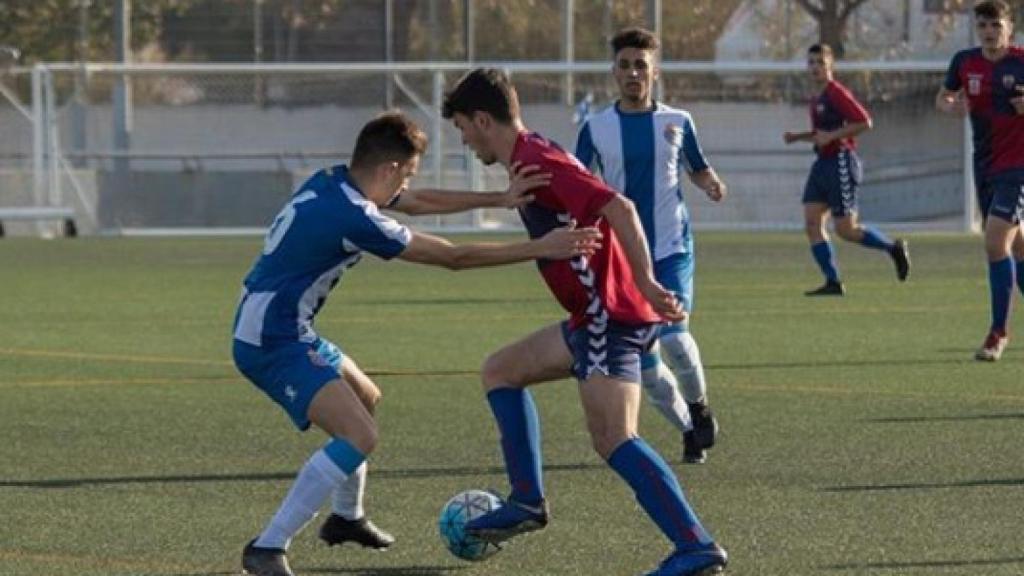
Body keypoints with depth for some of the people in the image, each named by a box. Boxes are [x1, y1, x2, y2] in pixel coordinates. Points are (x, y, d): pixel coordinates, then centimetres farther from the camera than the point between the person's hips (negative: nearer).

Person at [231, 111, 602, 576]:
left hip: (284, 330, 11)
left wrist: (499, 199, 12)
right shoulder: (354, 219, -23)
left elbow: (419, 203, 17)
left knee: (365, 398, 29)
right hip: (274, 344, -11)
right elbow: (453, 257, -17)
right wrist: (540, 250, -10)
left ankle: (345, 518, 44)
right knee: (359, 437, -21)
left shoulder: (331, 183, 4)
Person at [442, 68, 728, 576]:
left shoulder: (538, 162, -15)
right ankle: (527, 501, 22)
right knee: (500, 371, 23)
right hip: (597, 317, 11)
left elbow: (619, 208, -26)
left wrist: (645, 282, -31)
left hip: (611, 317, -11)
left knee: (613, 440, -20)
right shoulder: (529, 159, 17)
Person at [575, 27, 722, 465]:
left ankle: (699, 406, 10)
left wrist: (712, 184, -7)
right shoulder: (596, 128, 2)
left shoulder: (677, 122, 3)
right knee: (643, 361, -2)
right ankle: (690, 431, 19)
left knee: (673, 338, -20)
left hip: (672, 249, -1)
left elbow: (698, 169, 15)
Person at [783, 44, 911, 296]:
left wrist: (831, 136, -20)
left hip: (841, 161, -9)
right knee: (812, 223, -3)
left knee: (846, 230, -7)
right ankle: (833, 282, -1)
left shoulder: (836, 93, -12)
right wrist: (796, 137, 12)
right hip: (823, 163, 9)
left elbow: (864, 122, -18)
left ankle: (894, 248, 14)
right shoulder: (817, 98, 16)